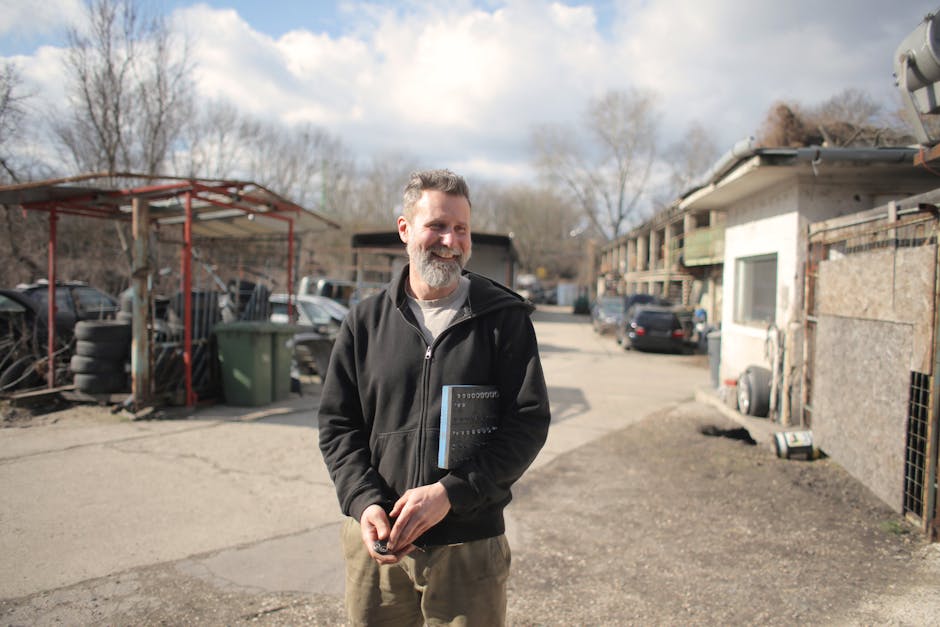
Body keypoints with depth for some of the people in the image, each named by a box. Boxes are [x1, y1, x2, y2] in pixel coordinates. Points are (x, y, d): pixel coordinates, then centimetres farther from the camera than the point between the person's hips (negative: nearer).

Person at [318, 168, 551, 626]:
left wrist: (451, 492, -17)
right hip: (377, 543, 2)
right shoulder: (365, 321, 4)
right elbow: (336, 424, 5)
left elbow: (529, 420, -7)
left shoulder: (504, 317, -3)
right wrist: (364, 501, -11)